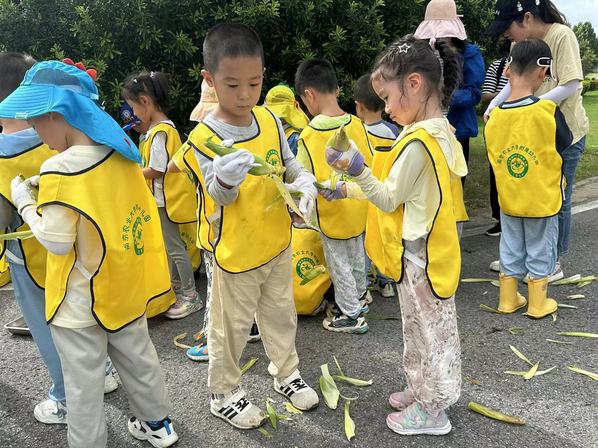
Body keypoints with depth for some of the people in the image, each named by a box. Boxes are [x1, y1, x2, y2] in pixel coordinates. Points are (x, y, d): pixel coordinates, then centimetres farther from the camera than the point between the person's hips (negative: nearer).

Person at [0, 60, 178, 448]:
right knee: (137, 357, 23)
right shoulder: (121, 152, -2)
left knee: (84, 383, 11)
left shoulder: (60, 171, -24)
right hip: (123, 285, 7)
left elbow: (56, 241, -21)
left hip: (80, 302, -7)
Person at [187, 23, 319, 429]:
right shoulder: (205, 137, -18)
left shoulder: (270, 120, -4)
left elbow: (289, 163, 6)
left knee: (281, 314, 22)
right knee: (231, 326, 10)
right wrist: (225, 179, -43)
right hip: (236, 251, -5)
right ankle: (224, 392, 32)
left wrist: (305, 183, -16)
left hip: (277, 241, 5)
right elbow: (219, 195, -20)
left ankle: (287, 373, 44)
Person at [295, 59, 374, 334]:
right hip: (359, 208, 6)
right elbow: (370, 164, -1)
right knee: (356, 255, 25)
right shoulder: (356, 124, -9)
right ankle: (361, 296, 45)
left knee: (339, 263, 12)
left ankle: (352, 315, 24)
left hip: (333, 213, -5)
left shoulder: (309, 134, -22)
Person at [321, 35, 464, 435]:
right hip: (428, 249, 9)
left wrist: (358, 170, -28)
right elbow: (400, 191, 9)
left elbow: (389, 200, -19)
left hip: (417, 256, -9)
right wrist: (348, 190, 10)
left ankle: (431, 411, 26)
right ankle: (424, 391, 40)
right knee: (429, 327, 21)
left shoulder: (417, 143, -26)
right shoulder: (438, 131, 5)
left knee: (427, 330, 7)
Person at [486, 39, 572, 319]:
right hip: (542, 200, -3)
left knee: (511, 250, 18)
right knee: (539, 252, 14)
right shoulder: (547, 111, -21)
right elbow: (565, 144, -5)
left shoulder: (494, 117, -10)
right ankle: (537, 304, 27)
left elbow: (495, 159, 1)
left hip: (508, 200, 3)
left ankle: (508, 300, 29)